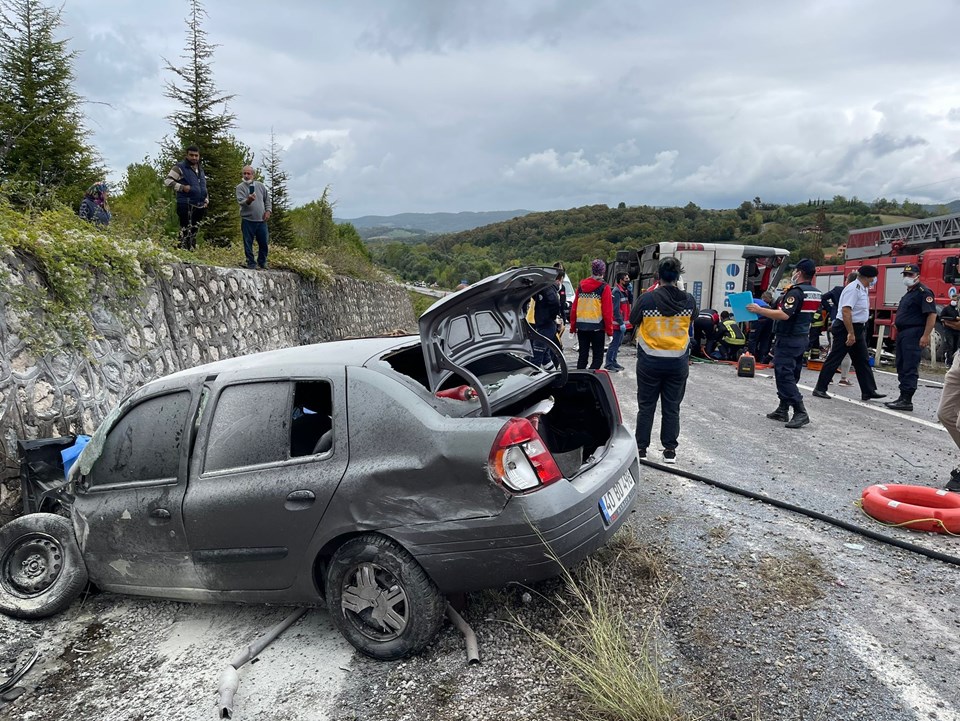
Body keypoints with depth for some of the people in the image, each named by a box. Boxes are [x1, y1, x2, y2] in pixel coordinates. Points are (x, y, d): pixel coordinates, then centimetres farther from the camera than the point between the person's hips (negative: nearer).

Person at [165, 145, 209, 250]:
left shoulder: (200, 169, 20)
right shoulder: (180, 167, -3)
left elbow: (204, 186, 30)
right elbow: (167, 180, -7)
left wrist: (206, 200, 18)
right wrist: (182, 187, -17)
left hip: (200, 205, 7)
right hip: (186, 205, -7)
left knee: (194, 230, 14)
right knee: (186, 231, -11)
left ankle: (192, 250, 23)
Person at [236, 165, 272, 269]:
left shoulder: (260, 185, 9)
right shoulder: (240, 187, -2)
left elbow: (268, 199, 15)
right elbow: (241, 201, -15)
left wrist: (268, 210, 0)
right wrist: (248, 200, -36)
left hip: (261, 220, 3)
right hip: (247, 220, -3)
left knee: (263, 242, 7)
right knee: (248, 243, 1)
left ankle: (262, 263, 22)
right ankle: (250, 264, 10)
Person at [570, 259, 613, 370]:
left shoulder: (581, 286, 5)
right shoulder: (604, 288, -8)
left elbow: (574, 308, 7)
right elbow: (607, 312, -9)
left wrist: (572, 327, 14)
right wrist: (609, 331, -3)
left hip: (581, 326, 4)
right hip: (597, 327, -4)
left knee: (582, 355, 12)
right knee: (598, 357, 3)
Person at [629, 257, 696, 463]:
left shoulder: (647, 299, -14)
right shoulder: (688, 300, -8)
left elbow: (633, 320, 3)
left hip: (650, 361, -1)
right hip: (678, 363, 1)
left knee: (646, 406, 11)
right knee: (672, 408, 12)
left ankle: (641, 448, 16)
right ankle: (670, 450, 17)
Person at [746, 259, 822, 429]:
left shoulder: (796, 292, -18)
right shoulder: (816, 293, 10)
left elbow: (784, 315, -28)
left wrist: (759, 310, -23)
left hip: (788, 340, -9)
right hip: (803, 338, 9)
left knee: (784, 376, -8)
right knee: (791, 375, 14)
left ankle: (800, 413, -13)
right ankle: (783, 410, 20)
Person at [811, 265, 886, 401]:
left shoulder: (862, 289, 12)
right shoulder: (853, 289, -18)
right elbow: (846, 311, -26)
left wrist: (855, 333, 17)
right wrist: (850, 333, -27)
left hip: (857, 329, 10)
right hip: (846, 329, -10)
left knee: (863, 361, 11)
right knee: (834, 360, -4)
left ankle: (869, 391, 16)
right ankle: (820, 389, 2)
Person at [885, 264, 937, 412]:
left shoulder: (923, 292, -9)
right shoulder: (909, 293, 21)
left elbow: (932, 314, -17)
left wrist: (926, 336, -21)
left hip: (913, 335, -10)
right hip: (902, 334, 10)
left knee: (910, 368, -10)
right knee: (901, 367, 12)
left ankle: (906, 401, -10)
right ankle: (903, 398, 17)